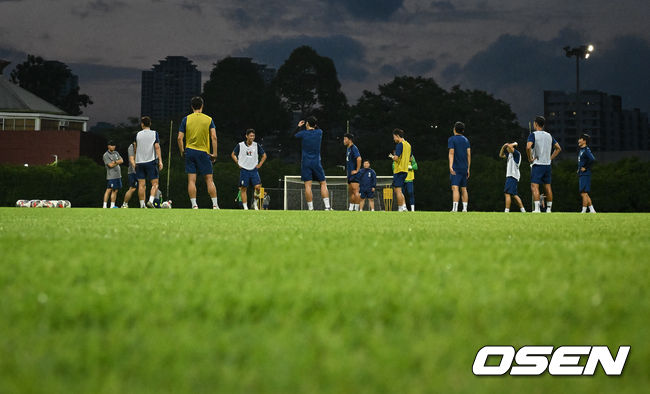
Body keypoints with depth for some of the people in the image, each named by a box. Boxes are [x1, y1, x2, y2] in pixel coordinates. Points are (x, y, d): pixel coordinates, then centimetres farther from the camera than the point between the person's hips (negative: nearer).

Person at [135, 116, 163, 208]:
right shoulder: (154, 133, 1)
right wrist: (160, 161, -6)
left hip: (139, 162, 3)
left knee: (141, 184, 3)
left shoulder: (138, 134, 8)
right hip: (151, 161, -3)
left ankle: (142, 205, 1)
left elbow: (135, 148, 16)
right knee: (155, 183, 1)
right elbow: (157, 147, -5)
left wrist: (135, 162, 28)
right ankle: (150, 201, -17)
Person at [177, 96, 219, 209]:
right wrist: (214, 154, -3)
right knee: (209, 180, 5)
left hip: (190, 151, 0)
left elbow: (180, 138, -2)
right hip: (204, 152, 0)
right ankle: (215, 205, 1)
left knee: (191, 180, 1)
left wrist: (182, 151, 10)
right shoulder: (208, 119, 2)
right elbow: (214, 137, -6)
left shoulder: (186, 119, 2)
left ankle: (194, 205, -4)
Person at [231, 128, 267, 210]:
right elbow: (233, 154, 13)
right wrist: (238, 163, 3)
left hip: (254, 170, 1)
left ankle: (255, 202, 8)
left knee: (258, 187, -13)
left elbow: (264, 155, 17)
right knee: (243, 188, -3)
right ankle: (245, 207, 2)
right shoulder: (240, 145, 0)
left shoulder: (257, 146, 4)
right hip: (244, 170, -1)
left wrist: (259, 164, 7)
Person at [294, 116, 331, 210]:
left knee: (308, 186, -3)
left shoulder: (303, 133, -4)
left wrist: (299, 127, 28)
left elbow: (295, 135, 16)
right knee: (323, 184, 6)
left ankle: (310, 208, -7)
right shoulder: (319, 132, 0)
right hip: (316, 162, 1)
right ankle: (327, 206, -4)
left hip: (305, 163, -1)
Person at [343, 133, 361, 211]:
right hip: (350, 175, 10)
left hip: (354, 174, -10)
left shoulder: (353, 148, -12)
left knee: (355, 191, -12)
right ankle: (351, 208, 19)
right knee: (350, 192, 13)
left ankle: (356, 208, -14)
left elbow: (359, 158, -24)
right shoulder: (348, 149, 18)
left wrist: (357, 170, -22)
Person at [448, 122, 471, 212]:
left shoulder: (452, 139, -1)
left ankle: (455, 209, -23)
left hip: (456, 168, -6)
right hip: (464, 168, 6)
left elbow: (451, 153, -11)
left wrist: (450, 166, -18)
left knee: (455, 188, -13)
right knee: (464, 189, 11)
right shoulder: (466, 140, 14)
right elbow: (469, 154, 11)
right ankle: (465, 209, 9)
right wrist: (468, 169, 15)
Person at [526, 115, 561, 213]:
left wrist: (530, 158, -11)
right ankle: (549, 209, 12)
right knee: (547, 187, 10)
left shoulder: (533, 135, -7)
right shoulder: (549, 135, 12)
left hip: (537, 164, -6)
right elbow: (558, 148, 18)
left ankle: (537, 208, -20)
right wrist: (550, 158, 16)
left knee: (534, 186, -9)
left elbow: (528, 147, -24)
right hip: (547, 165, 6)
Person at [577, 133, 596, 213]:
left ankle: (583, 211, -7)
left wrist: (585, 168, -19)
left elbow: (592, 159, -27)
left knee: (584, 193, -9)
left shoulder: (586, 150, -12)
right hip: (581, 175, 10)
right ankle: (592, 210, 14)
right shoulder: (581, 150, 17)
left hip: (585, 175, -10)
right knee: (584, 194, 11)